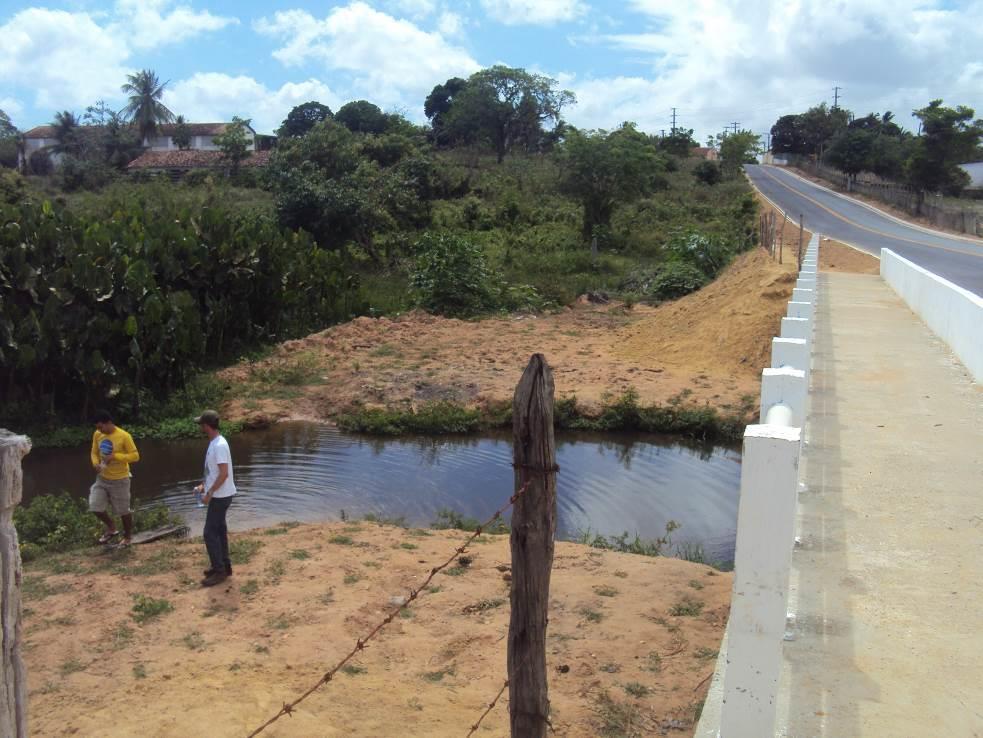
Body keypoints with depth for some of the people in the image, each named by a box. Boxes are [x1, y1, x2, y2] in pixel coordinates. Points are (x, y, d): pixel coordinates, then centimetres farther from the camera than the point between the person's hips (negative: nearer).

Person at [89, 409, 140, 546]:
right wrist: (95, 463, -12)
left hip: (119, 480, -5)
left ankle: (128, 536, 29)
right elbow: (94, 452, 9)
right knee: (95, 507, 0)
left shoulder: (124, 436, -20)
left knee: (123, 510, 7)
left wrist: (115, 456, -27)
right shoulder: (97, 435, -3)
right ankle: (111, 528, 26)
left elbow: (135, 456, -17)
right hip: (102, 478, 5)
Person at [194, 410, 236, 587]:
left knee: (210, 533, -5)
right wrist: (203, 485, 14)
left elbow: (224, 473, -27)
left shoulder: (219, 445, -23)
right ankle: (224, 566, 26)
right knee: (219, 531, 17)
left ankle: (219, 571, 3)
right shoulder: (214, 443, 9)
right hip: (219, 495, 10)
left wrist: (209, 493, -22)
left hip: (220, 496, -10)